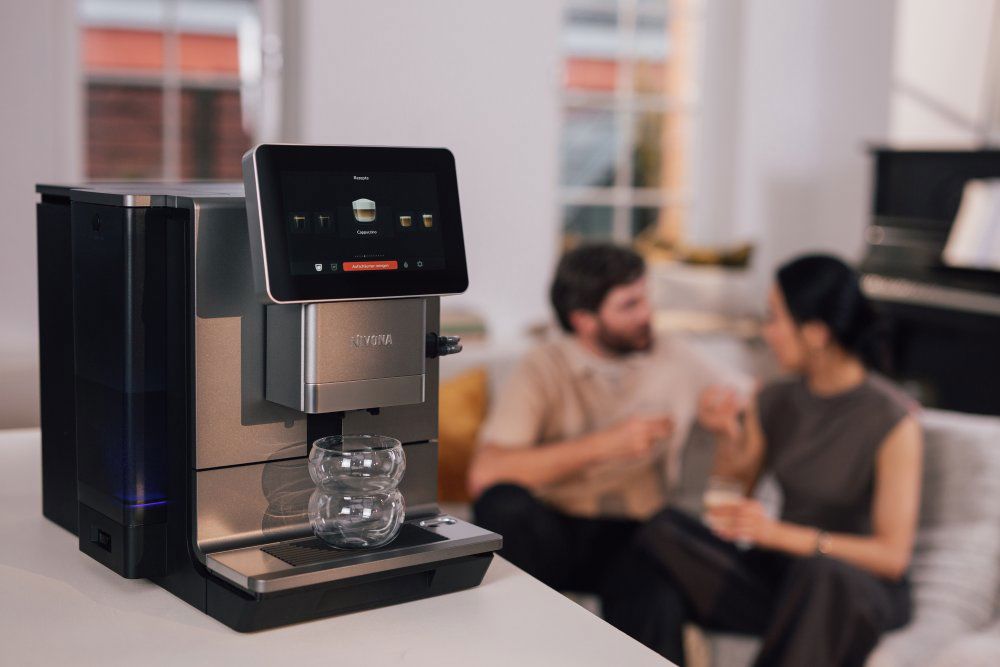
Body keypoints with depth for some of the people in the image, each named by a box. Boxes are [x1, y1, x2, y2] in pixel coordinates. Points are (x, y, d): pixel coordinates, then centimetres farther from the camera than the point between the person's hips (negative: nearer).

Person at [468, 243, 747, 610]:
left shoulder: (673, 357, 7)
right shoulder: (543, 369, -5)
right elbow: (484, 475, -19)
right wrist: (604, 445, -21)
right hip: (555, 531, 0)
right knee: (504, 502, -33)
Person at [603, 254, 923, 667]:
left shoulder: (893, 421, -14)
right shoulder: (776, 402, 4)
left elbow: (893, 555, -17)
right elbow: (728, 502, 10)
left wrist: (781, 534, -28)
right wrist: (728, 436, -9)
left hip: (863, 587, -5)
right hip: (781, 571, 5)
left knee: (820, 575, -41)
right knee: (663, 534, -18)